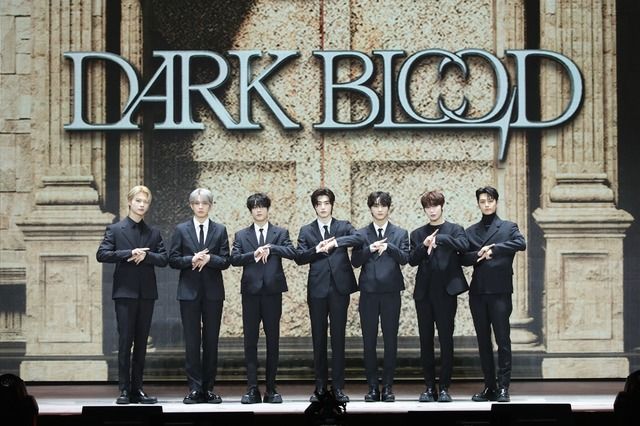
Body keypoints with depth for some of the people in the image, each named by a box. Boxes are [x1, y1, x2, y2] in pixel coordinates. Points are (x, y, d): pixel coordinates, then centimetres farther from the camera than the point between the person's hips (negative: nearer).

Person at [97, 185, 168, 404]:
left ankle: (137, 389, 10)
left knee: (141, 343, 5)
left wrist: (146, 255, -12)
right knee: (125, 341, -5)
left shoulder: (153, 232, 13)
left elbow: (164, 259, 5)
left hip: (146, 293, 3)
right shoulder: (115, 229, 4)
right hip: (125, 292, -3)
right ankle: (124, 390, -2)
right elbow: (102, 254, -7)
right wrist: (129, 253, -15)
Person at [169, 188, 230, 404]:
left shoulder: (220, 230, 8)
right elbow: (173, 260, 1)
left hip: (213, 291, 1)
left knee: (211, 340, 3)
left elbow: (225, 261, 2)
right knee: (192, 341, -1)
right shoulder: (181, 230, 6)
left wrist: (209, 259, -16)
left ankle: (208, 388, 8)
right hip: (189, 291, -1)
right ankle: (194, 388, 2)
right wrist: (192, 260, -15)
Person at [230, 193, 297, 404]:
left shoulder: (280, 233, 9)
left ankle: (271, 388, 8)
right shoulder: (241, 235, 11)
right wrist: (253, 255, -17)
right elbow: (234, 258, -3)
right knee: (250, 340, -1)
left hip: (272, 291, 0)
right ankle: (252, 389, 2)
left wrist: (271, 248, -15)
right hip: (251, 291, 1)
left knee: (273, 340, 3)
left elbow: (292, 252, -7)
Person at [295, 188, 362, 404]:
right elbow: (299, 257, -2)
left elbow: (358, 238, -14)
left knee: (338, 337, 1)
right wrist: (316, 250, -18)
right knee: (318, 338, 4)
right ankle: (320, 386, 10)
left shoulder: (343, 226, 7)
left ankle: (338, 386, 4)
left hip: (339, 288, -1)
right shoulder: (306, 231, 10)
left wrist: (336, 242, -24)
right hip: (317, 288, 1)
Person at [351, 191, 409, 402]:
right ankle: (372, 387, 9)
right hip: (368, 292, 1)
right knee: (369, 341, 3)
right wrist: (370, 249, -15)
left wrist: (389, 247, -20)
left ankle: (388, 386, 7)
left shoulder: (400, 234, 8)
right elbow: (355, 261, 0)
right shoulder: (361, 234, 9)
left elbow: (405, 258, -5)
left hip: (391, 292, -1)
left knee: (390, 340, 1)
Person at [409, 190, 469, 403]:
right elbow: (412, 260, 3)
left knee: (446, 340, -3)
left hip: (446, 291, -3)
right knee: (425, 340, 4)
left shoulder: (454, 230, 6)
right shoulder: (418, 234, 15)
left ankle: (444, 387, 2)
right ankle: (429, 387, 10)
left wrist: (439, 238, -22)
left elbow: (463, 245, -15)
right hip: (424, 292, 3)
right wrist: (424, 246, -13)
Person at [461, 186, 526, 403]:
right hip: (478, 291, 4)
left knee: (503, 340, -6)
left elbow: (521, 244, -12)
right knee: (483, 341, 6)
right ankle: (489, 387, 11)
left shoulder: (508, 227, 7)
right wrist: (478, 255, -12)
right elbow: (463, 258, 6)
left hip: (500, 290, -3)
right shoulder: (471, 231, 15)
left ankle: (503, 387, -4)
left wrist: (495, 249, -14)